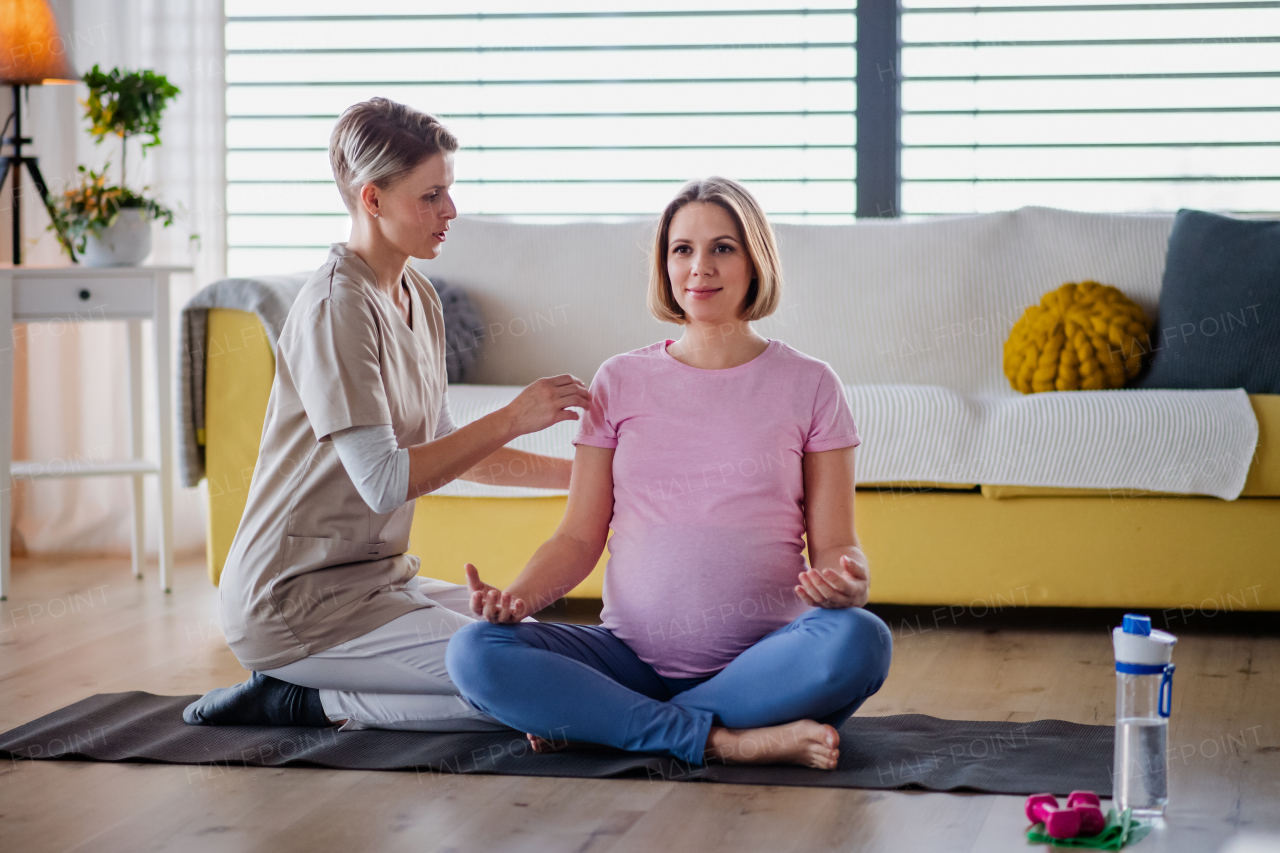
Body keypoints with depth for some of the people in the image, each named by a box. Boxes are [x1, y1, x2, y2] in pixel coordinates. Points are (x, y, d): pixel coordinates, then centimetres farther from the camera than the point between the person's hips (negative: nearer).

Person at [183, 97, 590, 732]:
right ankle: (309, 702, -6)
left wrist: (578, 473, 12)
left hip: (374, 577, 10)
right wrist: (512, 419, -19)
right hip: (294, 600, -10)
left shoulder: (420, 300, 12)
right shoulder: (336, 307, -17)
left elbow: (441, 450, 19)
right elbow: (383, 482, -23)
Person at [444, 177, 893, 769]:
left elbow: (836, 545, 4)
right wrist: (519, 596, -12)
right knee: (473, 652, -23)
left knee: (859, 640, -35)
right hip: (634, 654, 1)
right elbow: (579, 538, 9)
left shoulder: (808, 386, 6)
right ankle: (724, 741, -24)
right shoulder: (621, 382, 11)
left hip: (760, 657, -1)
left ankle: (593, 721, -22)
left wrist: (844, 582, -20)